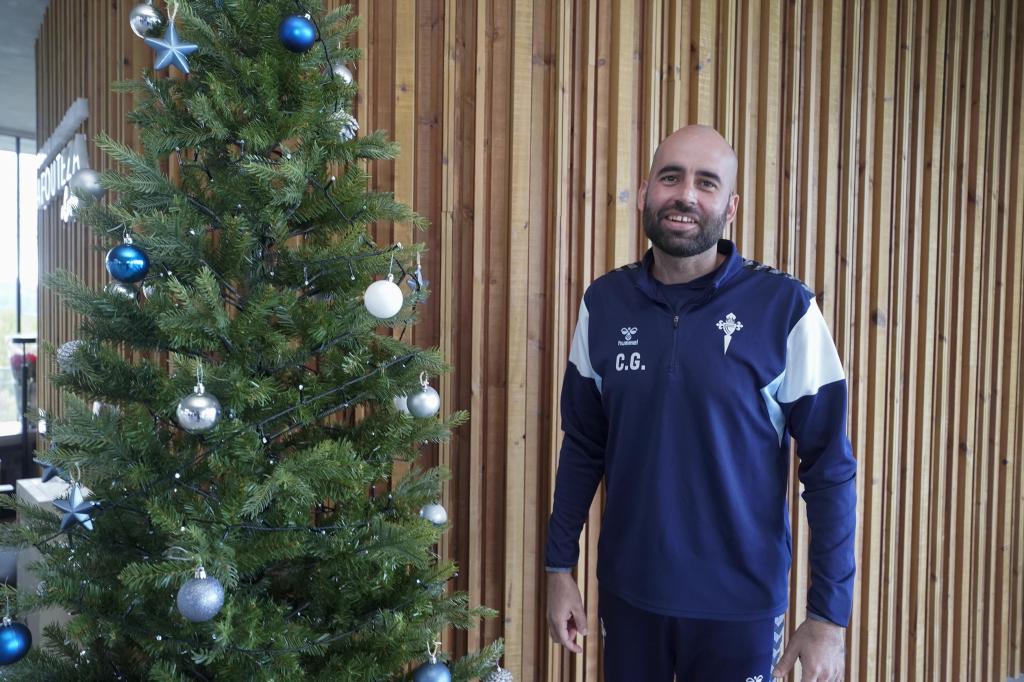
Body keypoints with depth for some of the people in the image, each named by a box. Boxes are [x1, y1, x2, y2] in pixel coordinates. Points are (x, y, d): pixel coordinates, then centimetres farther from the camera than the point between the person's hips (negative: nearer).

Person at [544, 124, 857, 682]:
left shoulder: (784, 306, -13)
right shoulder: (604, 302, -4)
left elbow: (829, 468, -9)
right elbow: (583, 446, 4)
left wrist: (829, 615, -8)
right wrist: (559, 567, 4)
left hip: (739, 602, -2)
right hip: (626, 591, 3)